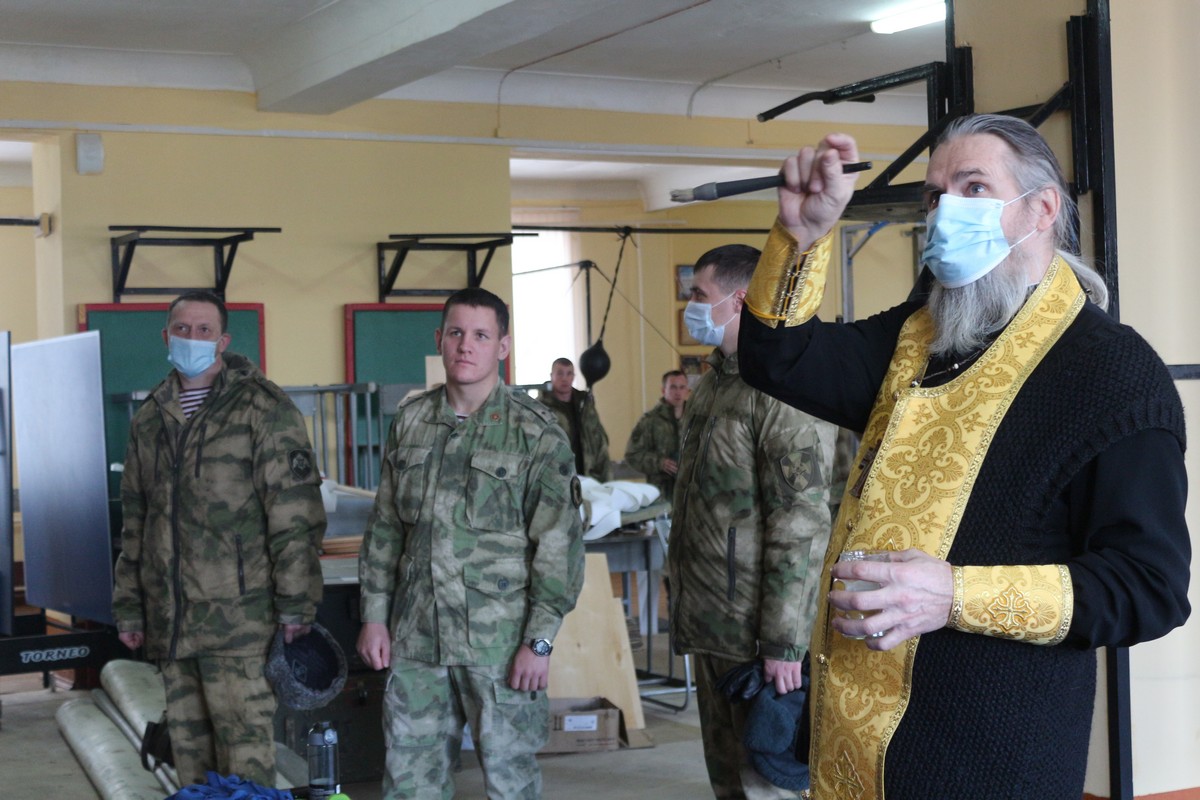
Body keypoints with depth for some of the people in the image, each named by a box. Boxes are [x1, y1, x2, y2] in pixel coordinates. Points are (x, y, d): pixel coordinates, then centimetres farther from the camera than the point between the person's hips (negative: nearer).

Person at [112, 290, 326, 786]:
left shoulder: (262, 407, -5)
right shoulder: (149, 418, 15)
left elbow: (295, 513, -9)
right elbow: (135, 518, 21)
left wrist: (295, 604, -13)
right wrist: (129, 606, 18)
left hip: (238, 613, -6)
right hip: (168, 616, 6)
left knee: (245, 746, -6)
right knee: (189, 745, 13)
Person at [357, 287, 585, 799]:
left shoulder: (536, 433, -6)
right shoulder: (410, 422, 8)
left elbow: (559, 543, -8)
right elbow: (385, 527, 13)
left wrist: (540, 639, -12)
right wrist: (374, 614, 8)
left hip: (499, 639, -4)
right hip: (416, 637, 4)